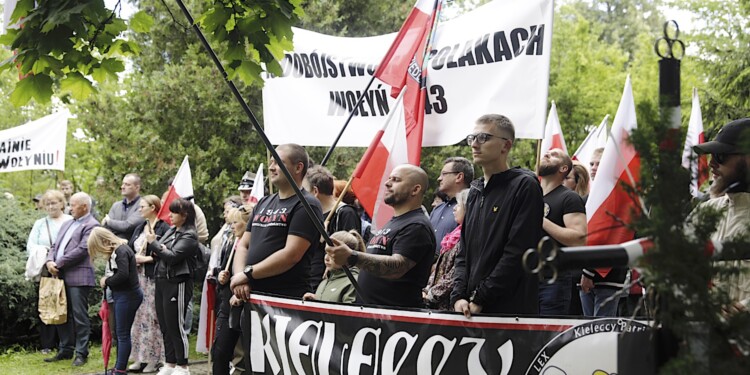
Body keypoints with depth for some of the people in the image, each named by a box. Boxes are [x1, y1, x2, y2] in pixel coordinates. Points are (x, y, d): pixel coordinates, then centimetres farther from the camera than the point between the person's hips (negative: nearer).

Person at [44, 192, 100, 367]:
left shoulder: (91, 225, -6)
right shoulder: (67, 224, 21)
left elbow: (82, 249, -15)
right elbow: (55, 245, 18)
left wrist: (58, 264, -13)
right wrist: (50, 260, -3)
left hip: (78, 276, -8)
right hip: (61, 276, 8)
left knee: (79, 316, -4)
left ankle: (81, 353, 2)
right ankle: (66, 349, 22)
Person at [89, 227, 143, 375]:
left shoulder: (121, 251, -17)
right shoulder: (116, 251, 12)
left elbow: (123, 274, -28)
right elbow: (116, 273, 11)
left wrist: (106, 281, -14)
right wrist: (106, 281, -8)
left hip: (127, 295, -10)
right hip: (122, 295, 10)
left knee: (123, 334, -4)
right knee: (120, 333, 15)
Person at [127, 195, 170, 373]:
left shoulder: (164, 228, -9)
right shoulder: (139, 228, 17)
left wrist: (147, 258, -14)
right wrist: (133, 258, -5)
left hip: (154, 278, -8)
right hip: (137, 278, 8)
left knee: (152, 317, -4)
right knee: (138, 317, 8)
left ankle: (154, 359, 3)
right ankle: (141, 357, 14)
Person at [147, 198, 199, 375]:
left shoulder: (189, 236, -11)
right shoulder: (171, 231, 13)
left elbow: (173, 257, -20)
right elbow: (160, 252, 15)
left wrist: (154, 243, -11)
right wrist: (158, 250, -9)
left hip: (177, 284, -8)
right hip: (162, 281, 8)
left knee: (176, 326, -3)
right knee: (165, 326, 12)